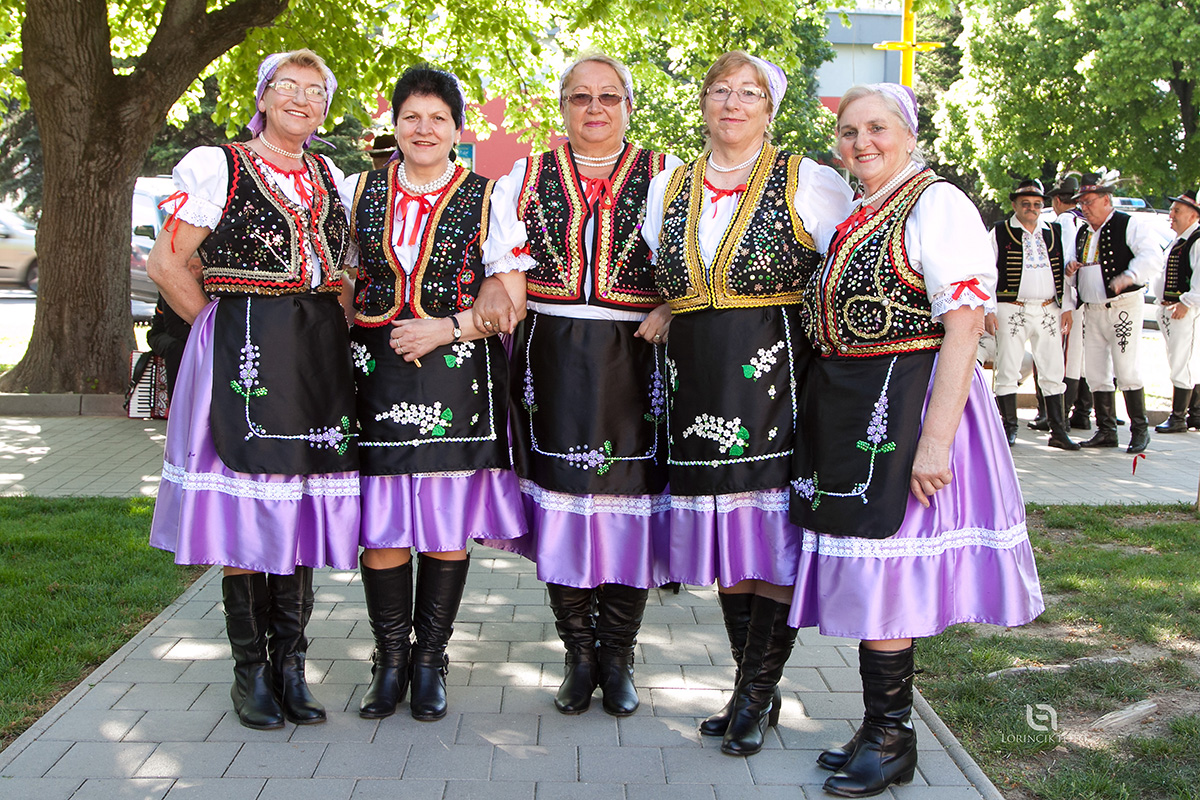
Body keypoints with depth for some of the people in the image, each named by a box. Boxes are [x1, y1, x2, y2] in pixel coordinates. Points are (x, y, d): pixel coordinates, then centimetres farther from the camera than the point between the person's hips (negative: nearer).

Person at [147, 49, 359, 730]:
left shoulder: (333, 179, 16)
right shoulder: (218, 168, 1)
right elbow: (167, 264, -2)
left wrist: (331, 332, 11)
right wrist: (227, 328, -1)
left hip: (321, 359, 5)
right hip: (244, 354, -4)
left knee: (303, 504, 5)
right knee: (246, 509, -3)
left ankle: (289, 662, 14)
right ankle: (251, 669, 9)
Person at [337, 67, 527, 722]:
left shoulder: (486, 199, 4)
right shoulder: (360, 192, 12)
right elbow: (343, 280, 18)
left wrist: (447, 329, -13)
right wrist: (362, 330, 2)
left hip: (458, 374, -2)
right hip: (376, 370, 2)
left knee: (448, 524, 2)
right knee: (380, 521, 2)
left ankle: (430, 660, 16)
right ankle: (391, 661, 17)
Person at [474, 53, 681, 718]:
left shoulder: (666, 177, 9)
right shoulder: (524, 178, 14)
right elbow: (505, 263, 7)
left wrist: (669, 310, -16)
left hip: (636, 363, -1)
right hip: (552, 359, 1)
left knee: (630, 500, 0)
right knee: (561, 501, 3)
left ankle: (618, 656, 16)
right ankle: (578, 655, 18)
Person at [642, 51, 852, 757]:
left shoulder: (808, 182, -1)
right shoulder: (667, 189, 13)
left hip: (777, 378, -4)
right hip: (698, 388, 5)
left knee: (776, 539, -3)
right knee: (725, 541, 9)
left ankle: (756, 692, 11)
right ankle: (758, 694, 23)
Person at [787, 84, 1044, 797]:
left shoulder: (937, 204, -9)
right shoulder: (851, 216, 17)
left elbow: (964, 325, -17)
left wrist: (935, 438, -25)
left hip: (904, 403, -8)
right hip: (844, 410, 8)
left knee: (881, 577, -4)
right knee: (866, 573, 12)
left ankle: (891, 743, 11)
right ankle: (879, 730, 24)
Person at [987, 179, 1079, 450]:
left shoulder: (1056, 233, 13)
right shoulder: (1000, 232, 2)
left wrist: (1067, 307, 9)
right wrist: (987, 310, -7)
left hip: (1049, 311, 3)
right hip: (1011, 310, -3)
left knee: (1053, 373, 4)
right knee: (1007, 371, -2)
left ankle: (1058, 431, 10)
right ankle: (1009, 429, 8)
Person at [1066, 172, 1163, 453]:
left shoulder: (1130, 225, -6)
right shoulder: (1082, 233, 17)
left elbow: (1152, 256, -19)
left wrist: (1129, 277, -34)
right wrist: (1071, 270, 3)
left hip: (1123, 308, -7)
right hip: (1093, 311, 7)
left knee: (1126, 369, -9)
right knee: (1096, 372, 6)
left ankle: (1140, 430, 3)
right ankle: (1106, 431, 14)